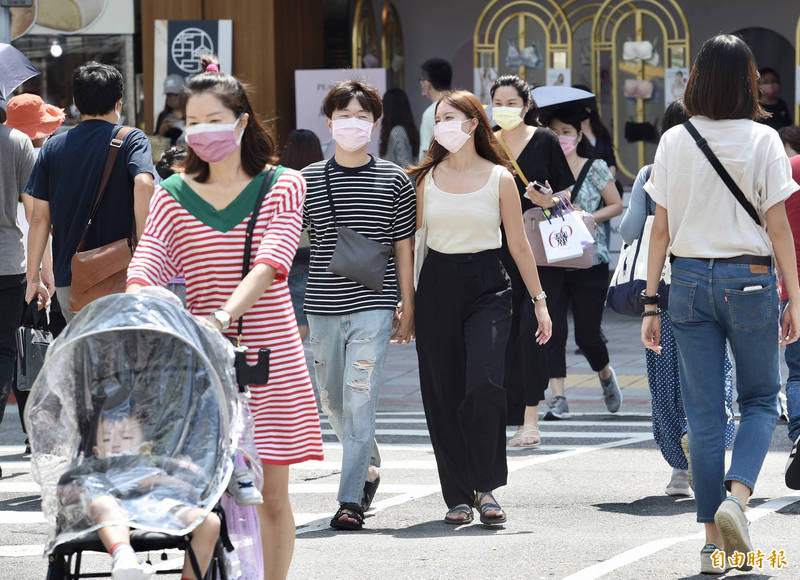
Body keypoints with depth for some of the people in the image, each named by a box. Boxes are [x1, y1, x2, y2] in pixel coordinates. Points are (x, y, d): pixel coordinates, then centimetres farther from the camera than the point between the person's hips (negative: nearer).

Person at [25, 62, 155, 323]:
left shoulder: (53, 147, 8)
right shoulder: (131, 140, -2)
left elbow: (40, 218, 7)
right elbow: (143, 184, -22)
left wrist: (33, 277, 12)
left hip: (68, 280, 3)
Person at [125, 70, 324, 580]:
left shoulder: (282, 186, 2)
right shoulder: (174, 194, 8)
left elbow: (270, 264, -14)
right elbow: (145, 268, -5)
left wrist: (223, 315, -30)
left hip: (270, 355, -1)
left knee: (271, 494, 3)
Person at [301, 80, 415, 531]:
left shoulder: (394, 180, 2)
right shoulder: (309, 180, 6)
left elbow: (403, 248, 5)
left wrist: (408, 308, 5)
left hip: (373, 305, -3)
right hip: (323, 307, 3)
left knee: (360, 398, -11)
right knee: (333, 400, 13)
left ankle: (351, 500, -10)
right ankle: (369, 465, 39)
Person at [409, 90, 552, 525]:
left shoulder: (499, 178, 2)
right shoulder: (428, 178, 8)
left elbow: (519, 245, 5)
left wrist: (539, 301, 3)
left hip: (486, 288, -3)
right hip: (437, 288, 3)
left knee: (483, 386, -20)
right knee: (443, 395, 1)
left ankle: (486, 486, -6)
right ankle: (458, 496, 9)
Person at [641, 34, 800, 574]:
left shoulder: (674, 141, 0)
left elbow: (661, 230, 2)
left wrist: (651, 302, 7)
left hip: (690, 280, 2)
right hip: (750, 280, -2)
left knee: (704, 414, 7)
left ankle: (714, 541, 7)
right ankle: (737, 495, -12)